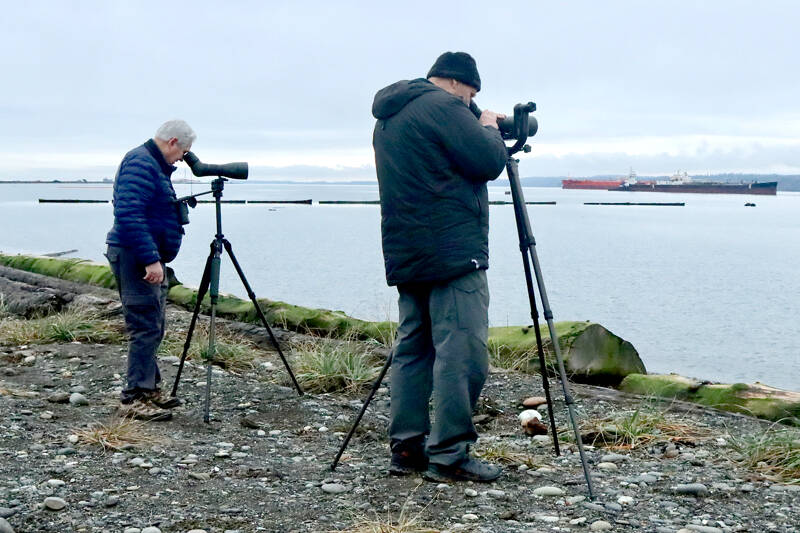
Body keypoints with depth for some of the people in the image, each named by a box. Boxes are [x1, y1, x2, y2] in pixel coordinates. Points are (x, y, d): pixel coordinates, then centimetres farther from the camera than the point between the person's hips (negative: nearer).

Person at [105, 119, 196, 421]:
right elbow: (129, 215, -24)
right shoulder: (140, 163, -14)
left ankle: (148, 390, 22)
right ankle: (135, 399, -8)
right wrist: (151, 259, -27)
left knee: (153, 328, 14)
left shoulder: (155, 166, 19)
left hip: (149, 258, 11)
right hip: (135, 257, -11)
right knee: (146, 328, -11)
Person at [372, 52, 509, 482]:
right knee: (461, 353, -8)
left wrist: (479, 130, 23)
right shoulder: (443, 106, -9)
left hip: (405, 254, 9)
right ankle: (449, 455, -8)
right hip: (453, 252, -9)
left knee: (413, 347, 12)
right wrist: (489, 128, 5)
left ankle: (407, 447, 13)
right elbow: (489, 162, -14)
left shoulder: (387, 119, 20)